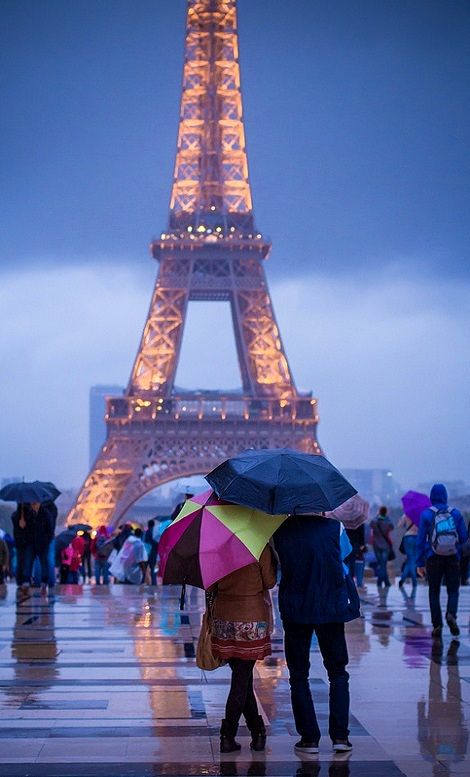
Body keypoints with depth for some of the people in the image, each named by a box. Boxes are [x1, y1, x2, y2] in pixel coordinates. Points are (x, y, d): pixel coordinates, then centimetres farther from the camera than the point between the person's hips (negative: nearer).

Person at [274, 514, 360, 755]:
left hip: (294, 610, 0)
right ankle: (339, 735, 6)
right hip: (330, 608, 0)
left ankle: (309, 737, 8)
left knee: (298, 674, 11)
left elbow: (278, 563, 3)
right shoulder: (333, 527, -11)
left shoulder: (281, 530, -10)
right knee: (337, 672, 13)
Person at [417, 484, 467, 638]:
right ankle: (451, 614, -18)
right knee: (453, 590, 10)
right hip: (453, 558, 1)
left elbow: (420, 541, -3)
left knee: (434, 592, 11)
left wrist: (420, 563, 2)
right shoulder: (456, 513, 1)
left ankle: (437, 626, 5)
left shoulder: (426, 514, -3)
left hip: (433, 558, 0)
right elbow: (463, 537, 2)